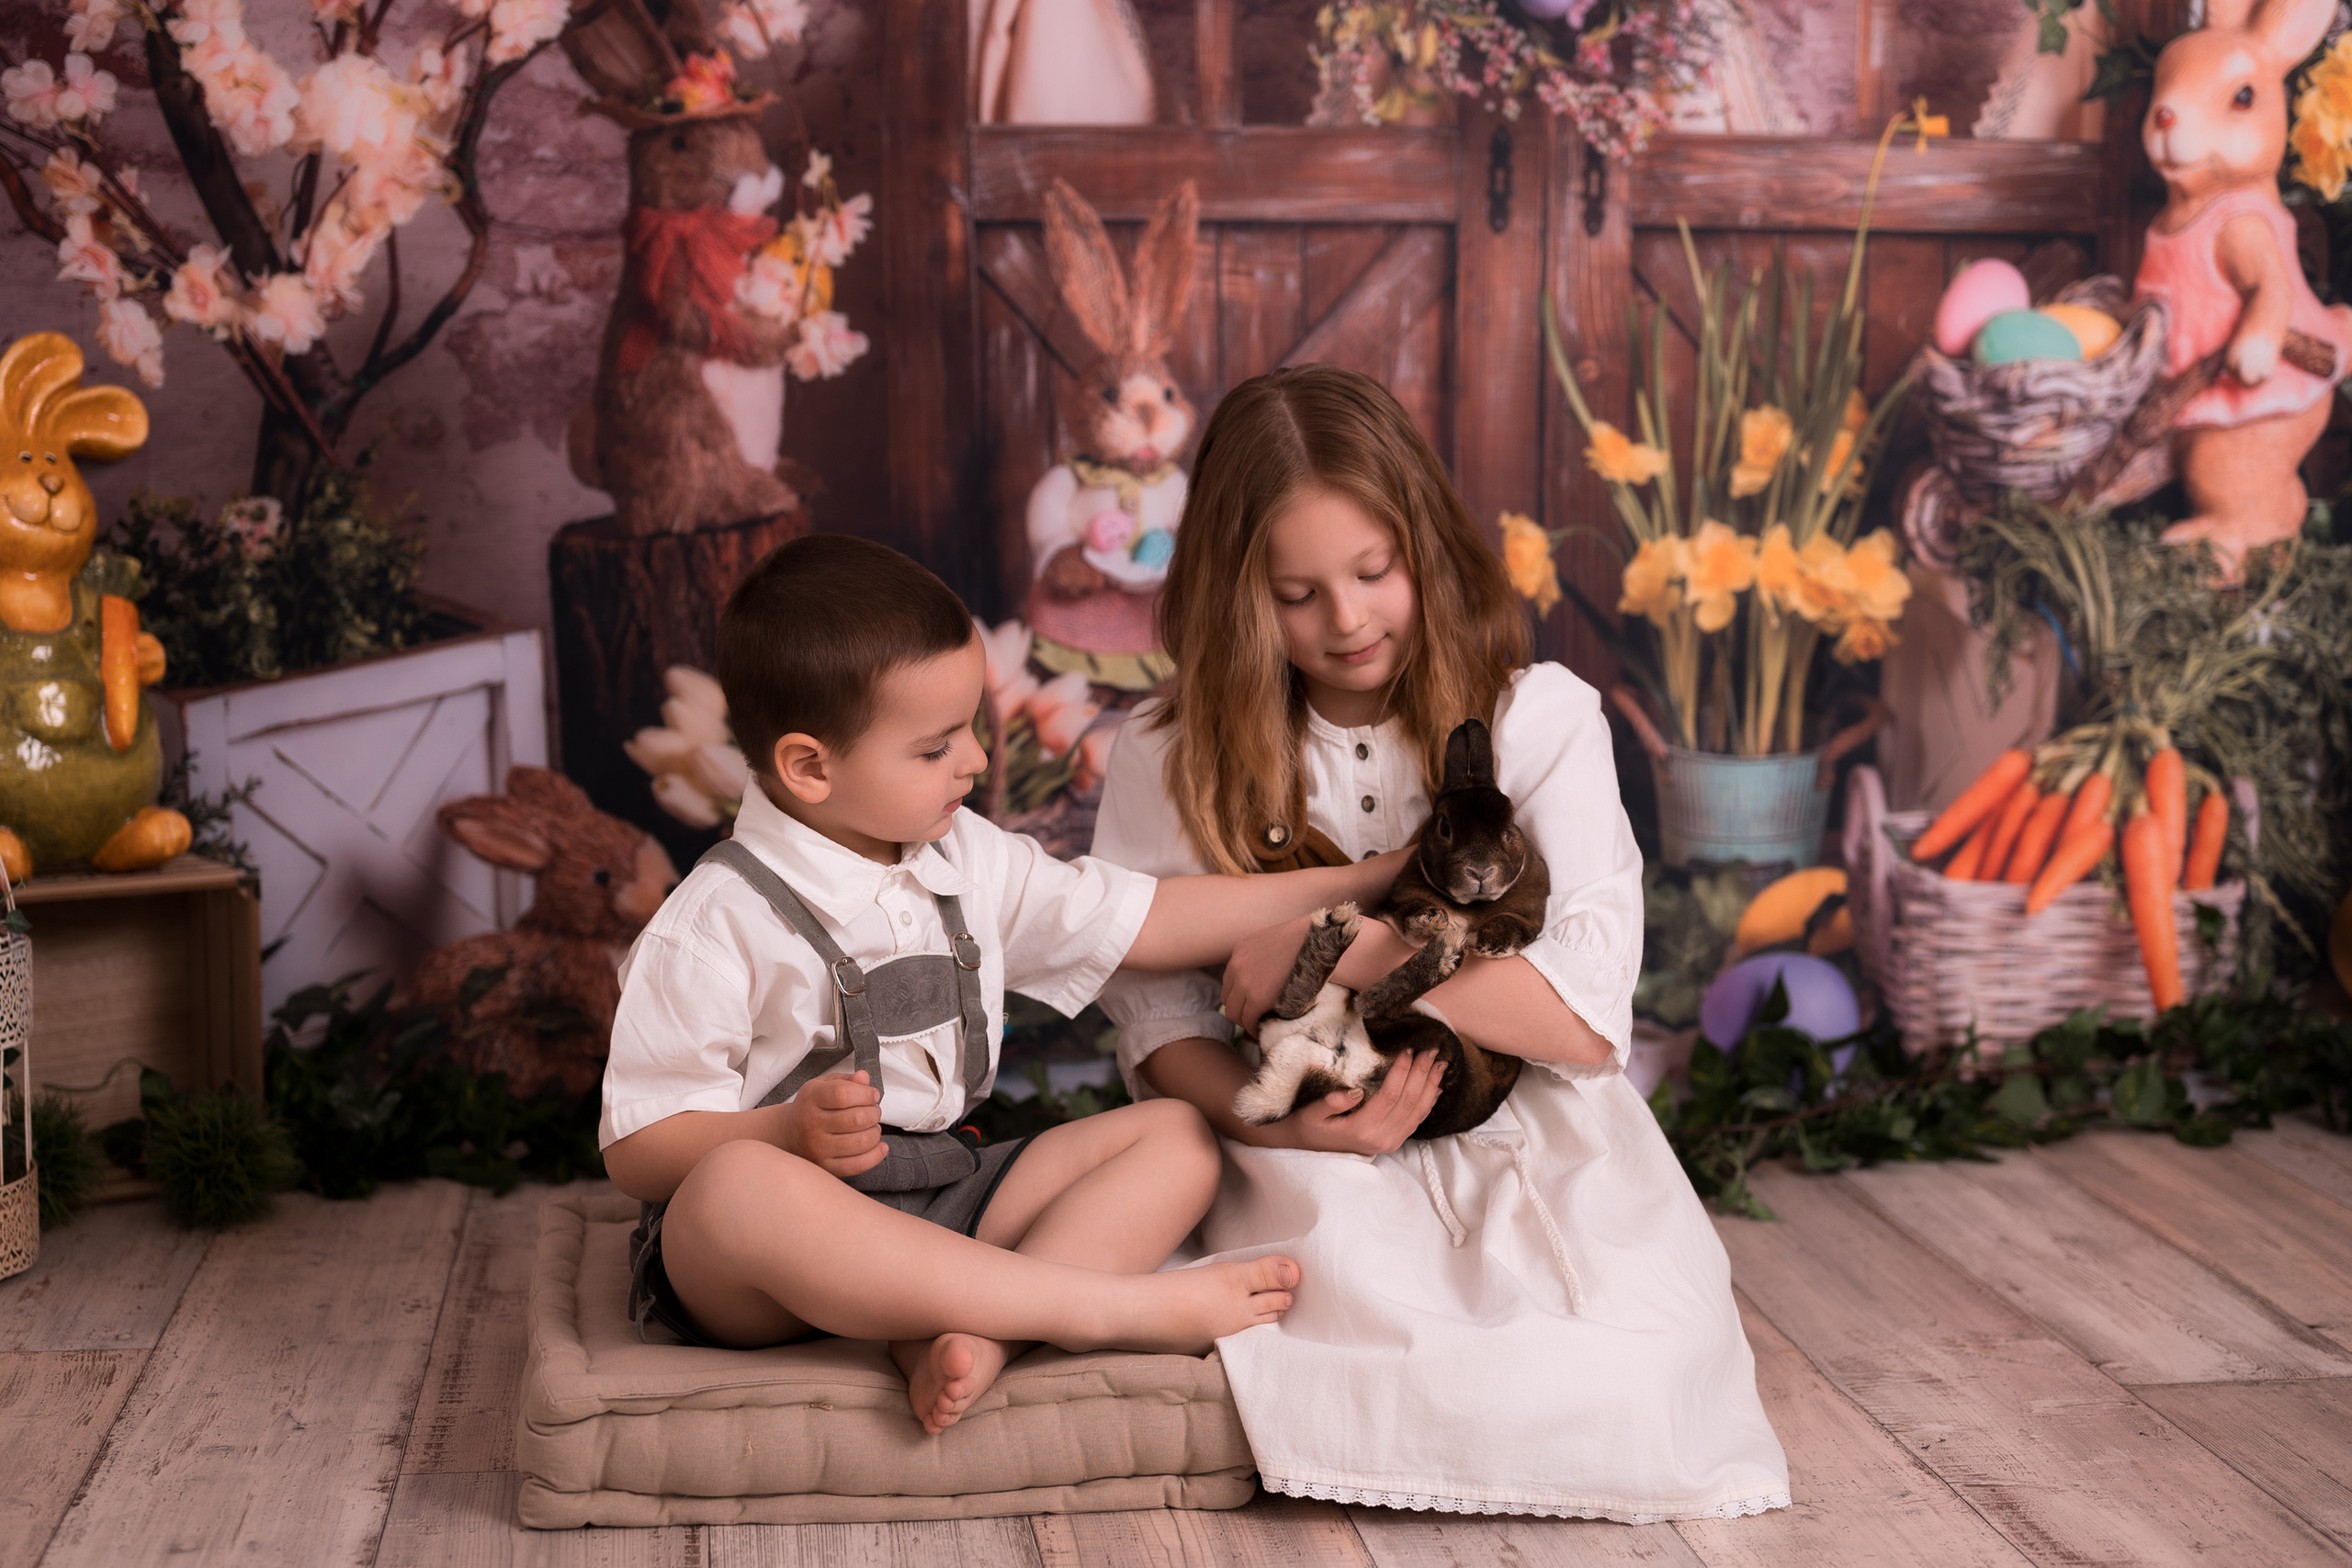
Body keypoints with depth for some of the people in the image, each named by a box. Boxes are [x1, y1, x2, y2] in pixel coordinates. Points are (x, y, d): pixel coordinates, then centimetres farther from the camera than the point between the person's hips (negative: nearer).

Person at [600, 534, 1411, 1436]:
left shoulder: (968, 862, 10)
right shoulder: (720, 924, -11)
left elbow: (1149, 922, 16)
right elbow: (637, 1151, -11)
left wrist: (1364, 884, 14)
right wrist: (794, 1132, -29)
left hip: (941, 1196, 7)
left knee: (1179, 1134, -5)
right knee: (736, 1187, -41)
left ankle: (976, 1336, -31)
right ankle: (1107, 1303, -33)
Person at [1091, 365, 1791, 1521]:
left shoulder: (1539, 719, -3)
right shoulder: (1173, 757, 1)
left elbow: (1587, 1017, -11)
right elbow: (1155, 1015, -1)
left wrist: (1346, 948, -15)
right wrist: (1274, 1120, -21)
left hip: (1533, 1139, 1)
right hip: (1321, 1161, 0)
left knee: (1643, 1378, -24)